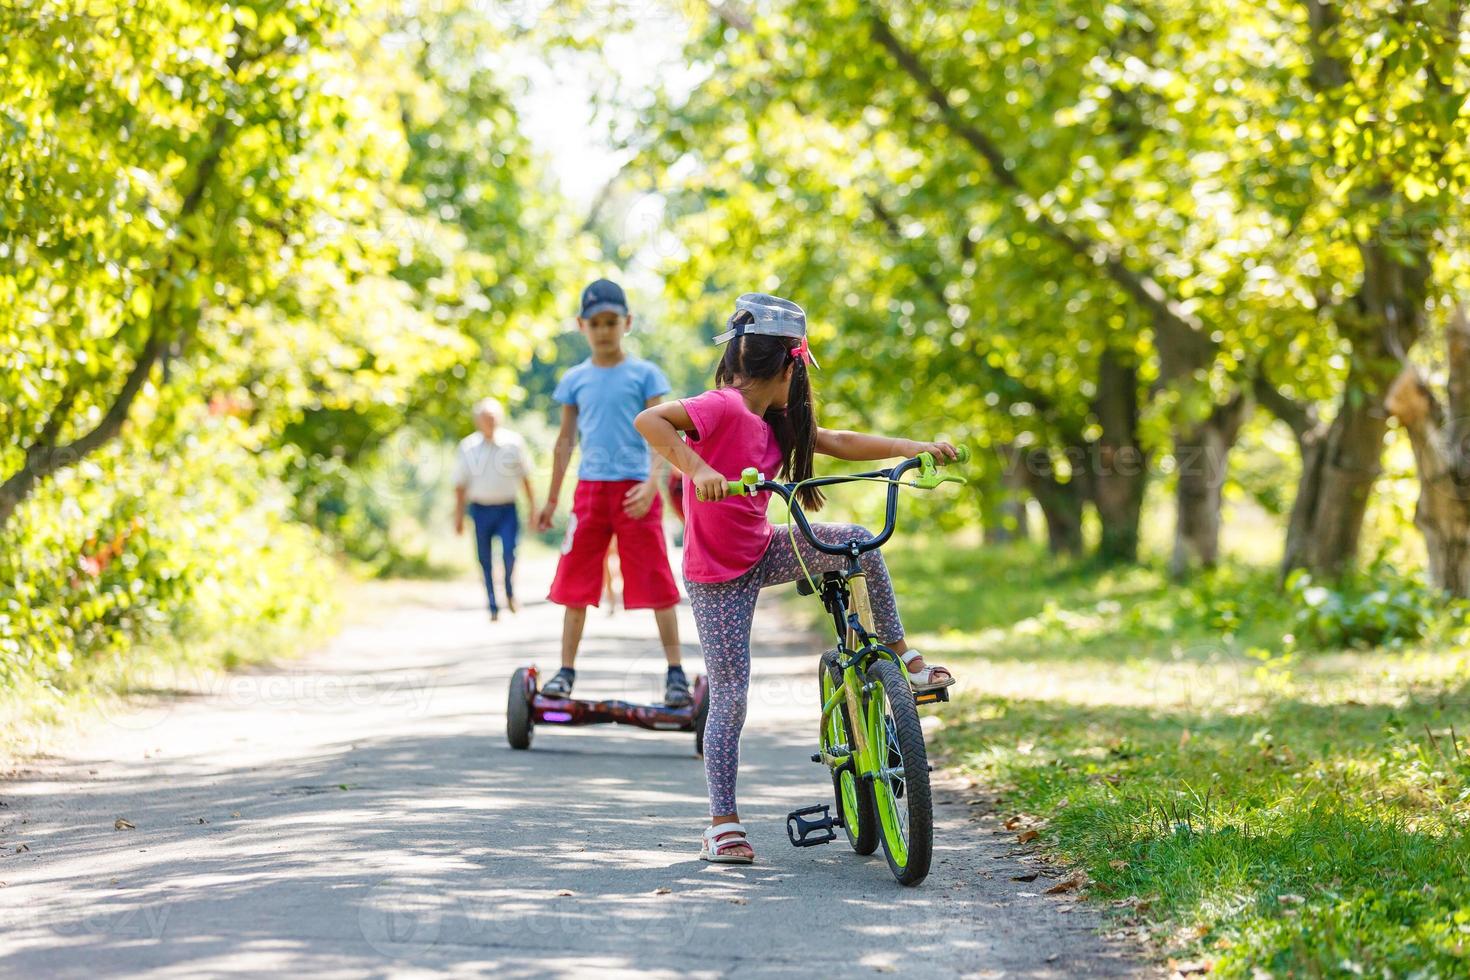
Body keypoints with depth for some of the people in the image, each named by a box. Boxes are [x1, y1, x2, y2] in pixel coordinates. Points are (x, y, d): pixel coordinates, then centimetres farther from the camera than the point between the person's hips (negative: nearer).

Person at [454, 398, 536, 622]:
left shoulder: (513, 442, 0)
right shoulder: (468, 446, 2)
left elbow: (525, 477, 10)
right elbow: (460, 485, 9)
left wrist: (532, 505, 9)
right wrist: (459, 516, 8)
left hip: (507, 509, -1)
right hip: (481, 509, 1)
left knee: (509, 552, -17)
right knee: (485, 561, 3)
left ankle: (510, 593, 9)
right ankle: (493, 607, 13)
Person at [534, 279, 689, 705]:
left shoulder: (644, 374, 1)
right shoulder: (575, 380, 9)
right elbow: (566, 440, 15)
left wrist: (652, 483, -18)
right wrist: (551, 500, 16)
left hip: (634, 490, -3)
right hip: (590, 489, 3)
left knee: (657, 584, -1)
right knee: (575, 584, 4)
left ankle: (675, 671, 7)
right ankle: (566, 670, 11)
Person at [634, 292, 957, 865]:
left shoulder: (774, 423, 5)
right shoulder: (724, 408, -20)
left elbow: (841, 443, 12)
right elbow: (649, 421, -32)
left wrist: (920, 448, 7)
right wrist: (698, 469, -43)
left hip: (761, 555, 8)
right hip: (717, 576, -7)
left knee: (858, 541, -5)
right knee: (730, 695, -6)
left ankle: (899, 656, 9)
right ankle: (723, 825, 3)